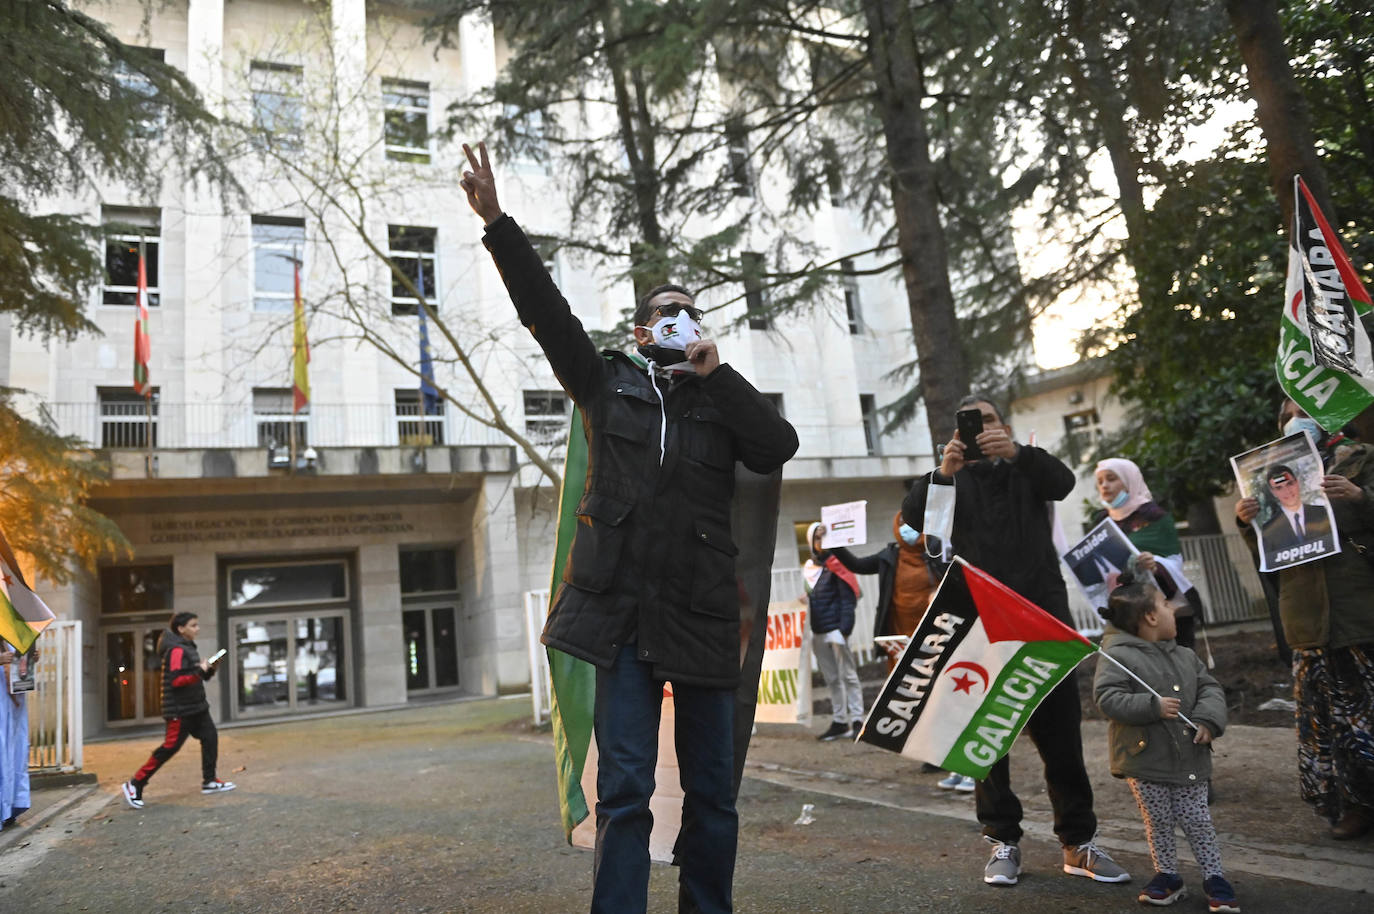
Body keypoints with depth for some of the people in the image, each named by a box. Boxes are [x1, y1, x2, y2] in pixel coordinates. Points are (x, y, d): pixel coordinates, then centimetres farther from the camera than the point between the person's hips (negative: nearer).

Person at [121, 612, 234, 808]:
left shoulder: (188, 648, 14)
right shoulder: (177, 650, -15)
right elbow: (176, 680, -24)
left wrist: (208, 670, 2)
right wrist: (200, 672, -20)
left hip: (196, 706, 9)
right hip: (179, 709, -9)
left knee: (210, 737, 5)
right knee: (170, 746, -7)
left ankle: (209, 781, 12)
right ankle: (134, 785, 5)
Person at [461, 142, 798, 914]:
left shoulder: (722, 400, 13)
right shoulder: (608, 382, 11)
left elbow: (779, 447, -4)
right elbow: (544, 308, 4)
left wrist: (717, 372, -2)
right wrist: (497, 222, -3)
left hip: (703, 613, 2)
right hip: (624, 610, -1)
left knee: (712, 791, 10)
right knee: (624, 789, -3)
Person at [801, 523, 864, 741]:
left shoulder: (836, 564, -4)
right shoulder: (809, 567, 15)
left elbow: (847, 598, -10)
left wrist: (845, 627, -18)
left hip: (835, 628, -7)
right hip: (818, 631, 7)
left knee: (848, 675, -3)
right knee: (832, 679, 11)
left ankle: (857, 720, 0)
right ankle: (839, 722, 16)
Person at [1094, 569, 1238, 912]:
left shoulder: (1184, 656, 7)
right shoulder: (1118, 656, -15)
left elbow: (1210, 687, 8)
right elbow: (1107, 698, -21)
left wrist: (1208, 719, -10)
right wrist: (1152, 706, -26)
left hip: (1189, 757, 5)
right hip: (1145, 759, -4)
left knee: (1198, 821, 11)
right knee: (1158, 823, 10)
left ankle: (1214, 878, 24)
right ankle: (1167, 876, 27)